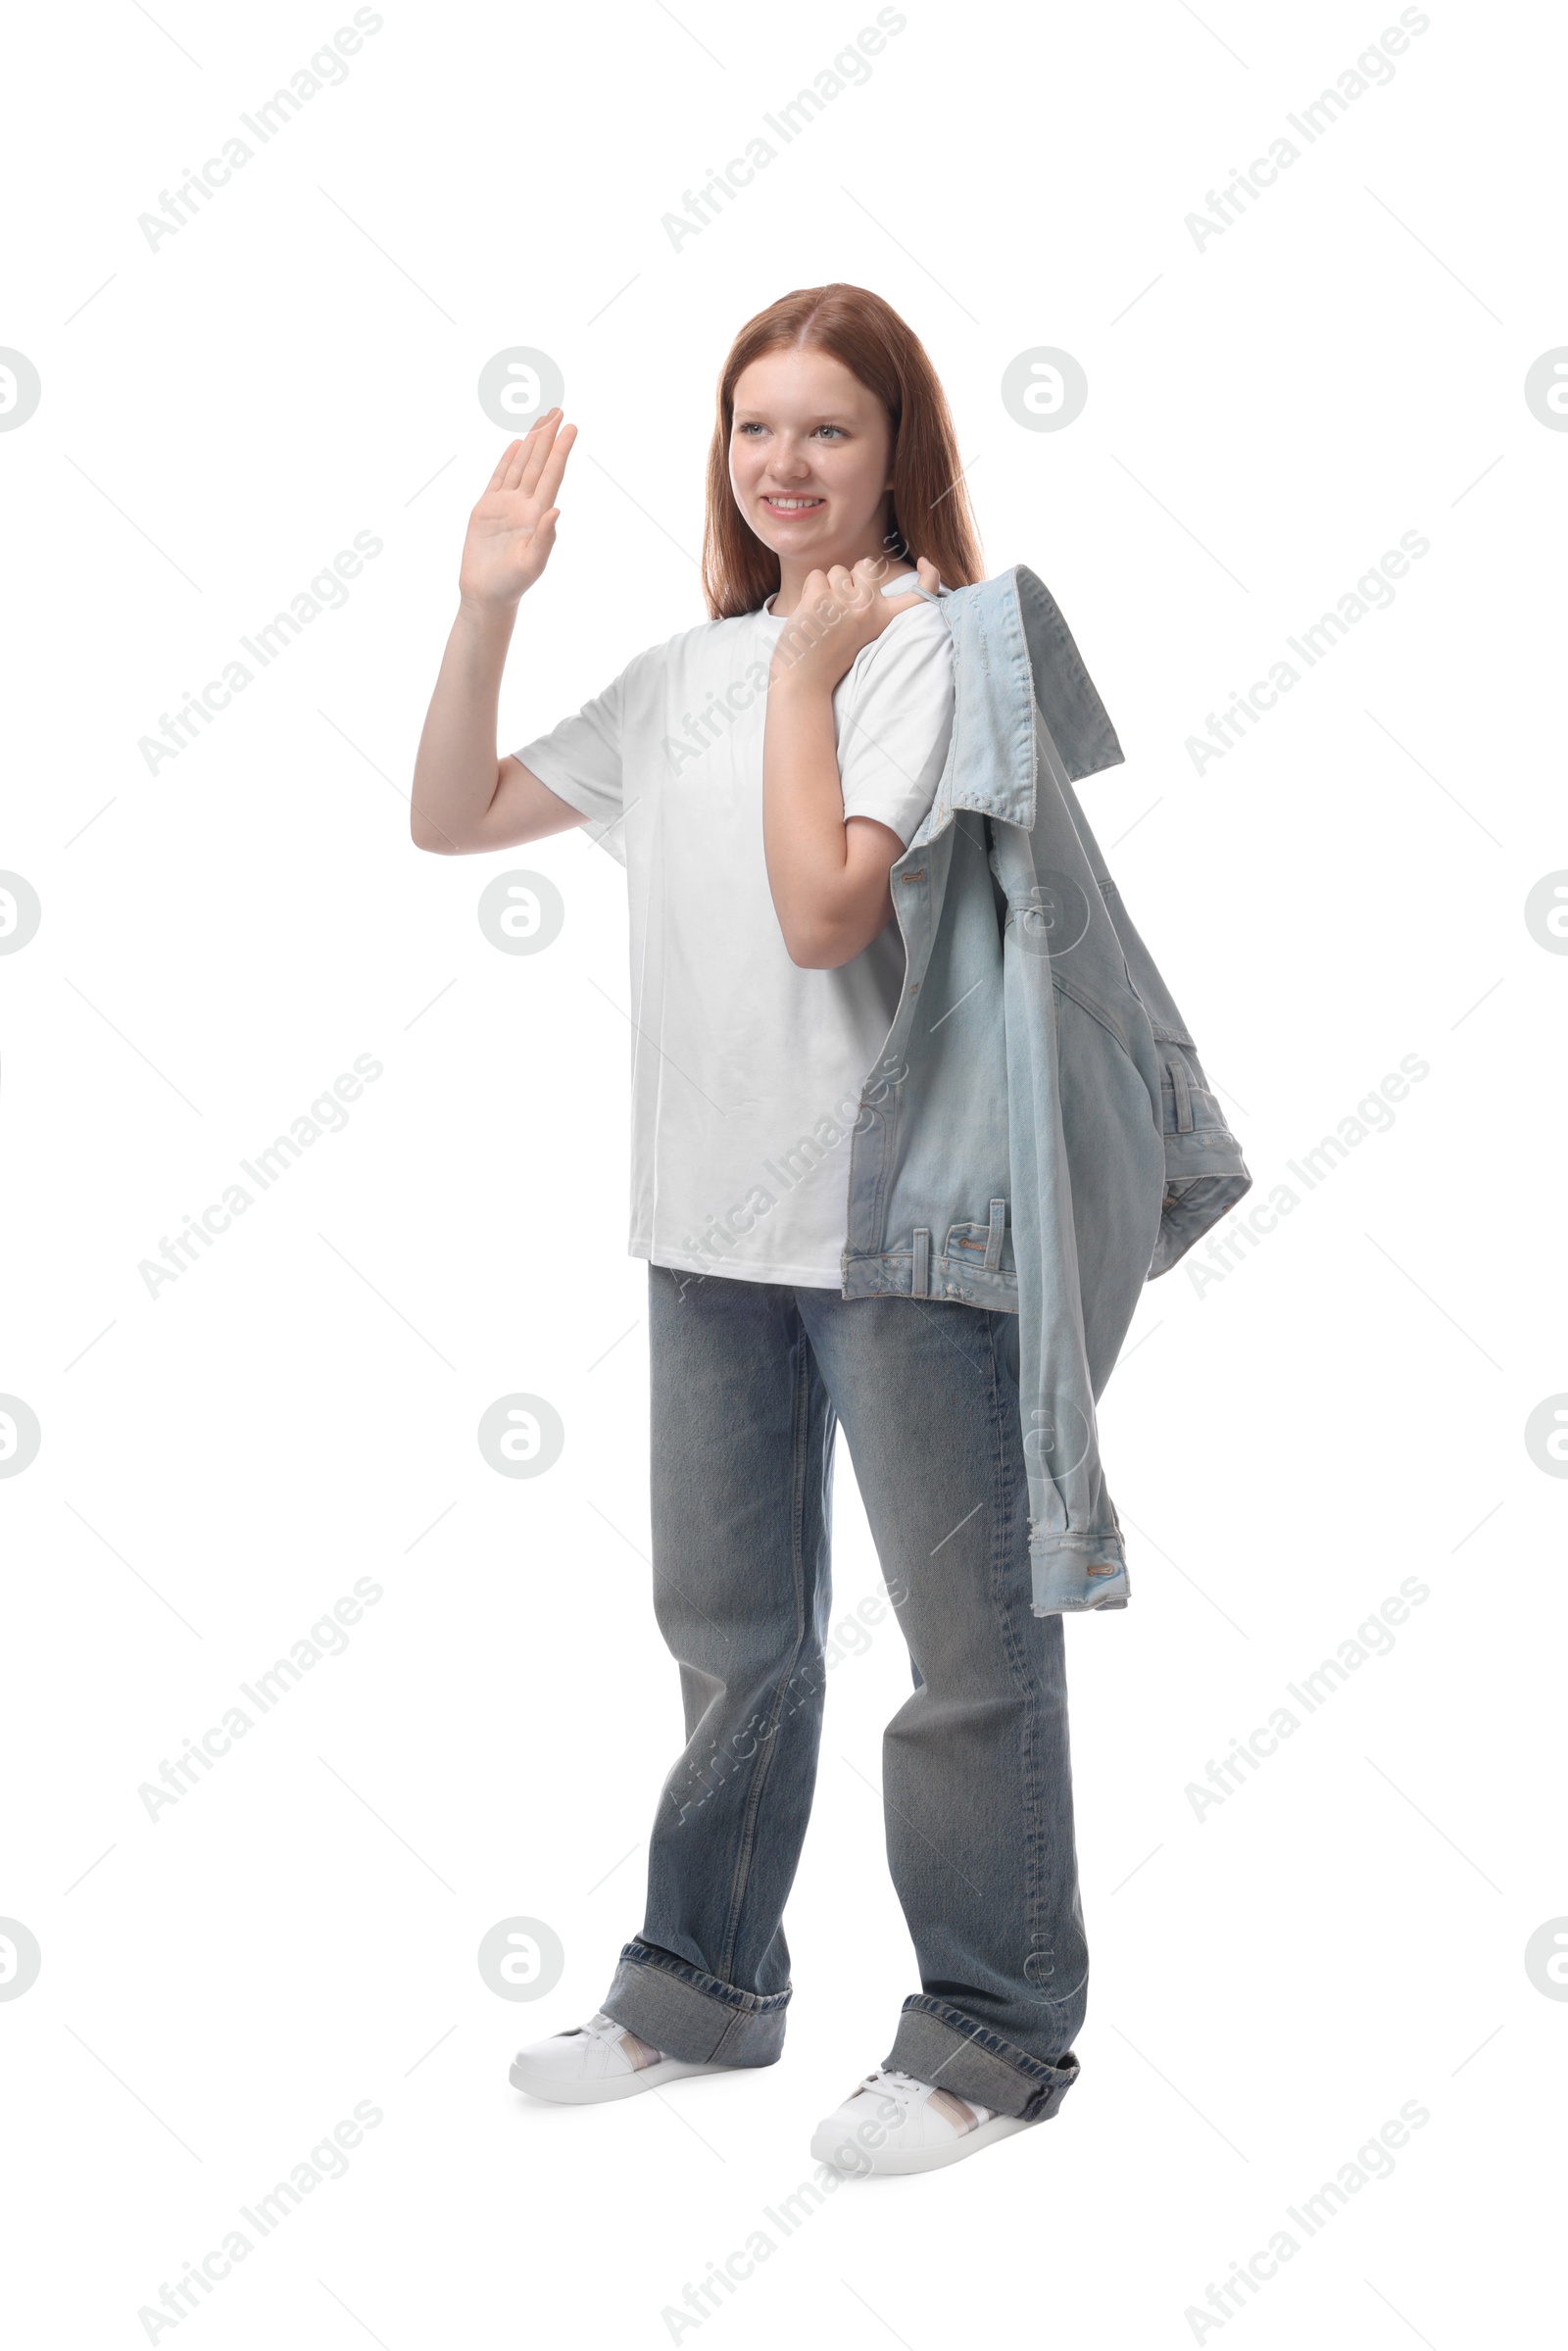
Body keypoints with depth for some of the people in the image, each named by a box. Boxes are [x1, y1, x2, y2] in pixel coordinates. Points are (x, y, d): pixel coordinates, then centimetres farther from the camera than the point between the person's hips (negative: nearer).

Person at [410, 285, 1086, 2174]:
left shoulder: (936, 646, -8)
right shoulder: (684, 672, 12)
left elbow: (824, 911, -20)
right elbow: (454, 819, 13)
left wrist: (809, 667, -13)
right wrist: (488, 605, 3)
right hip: (714, 1219, 7)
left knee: (967, 1635, 3)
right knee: (729, 1630, 18)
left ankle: (992, 2032, 16)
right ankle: (705, 1985, 33)